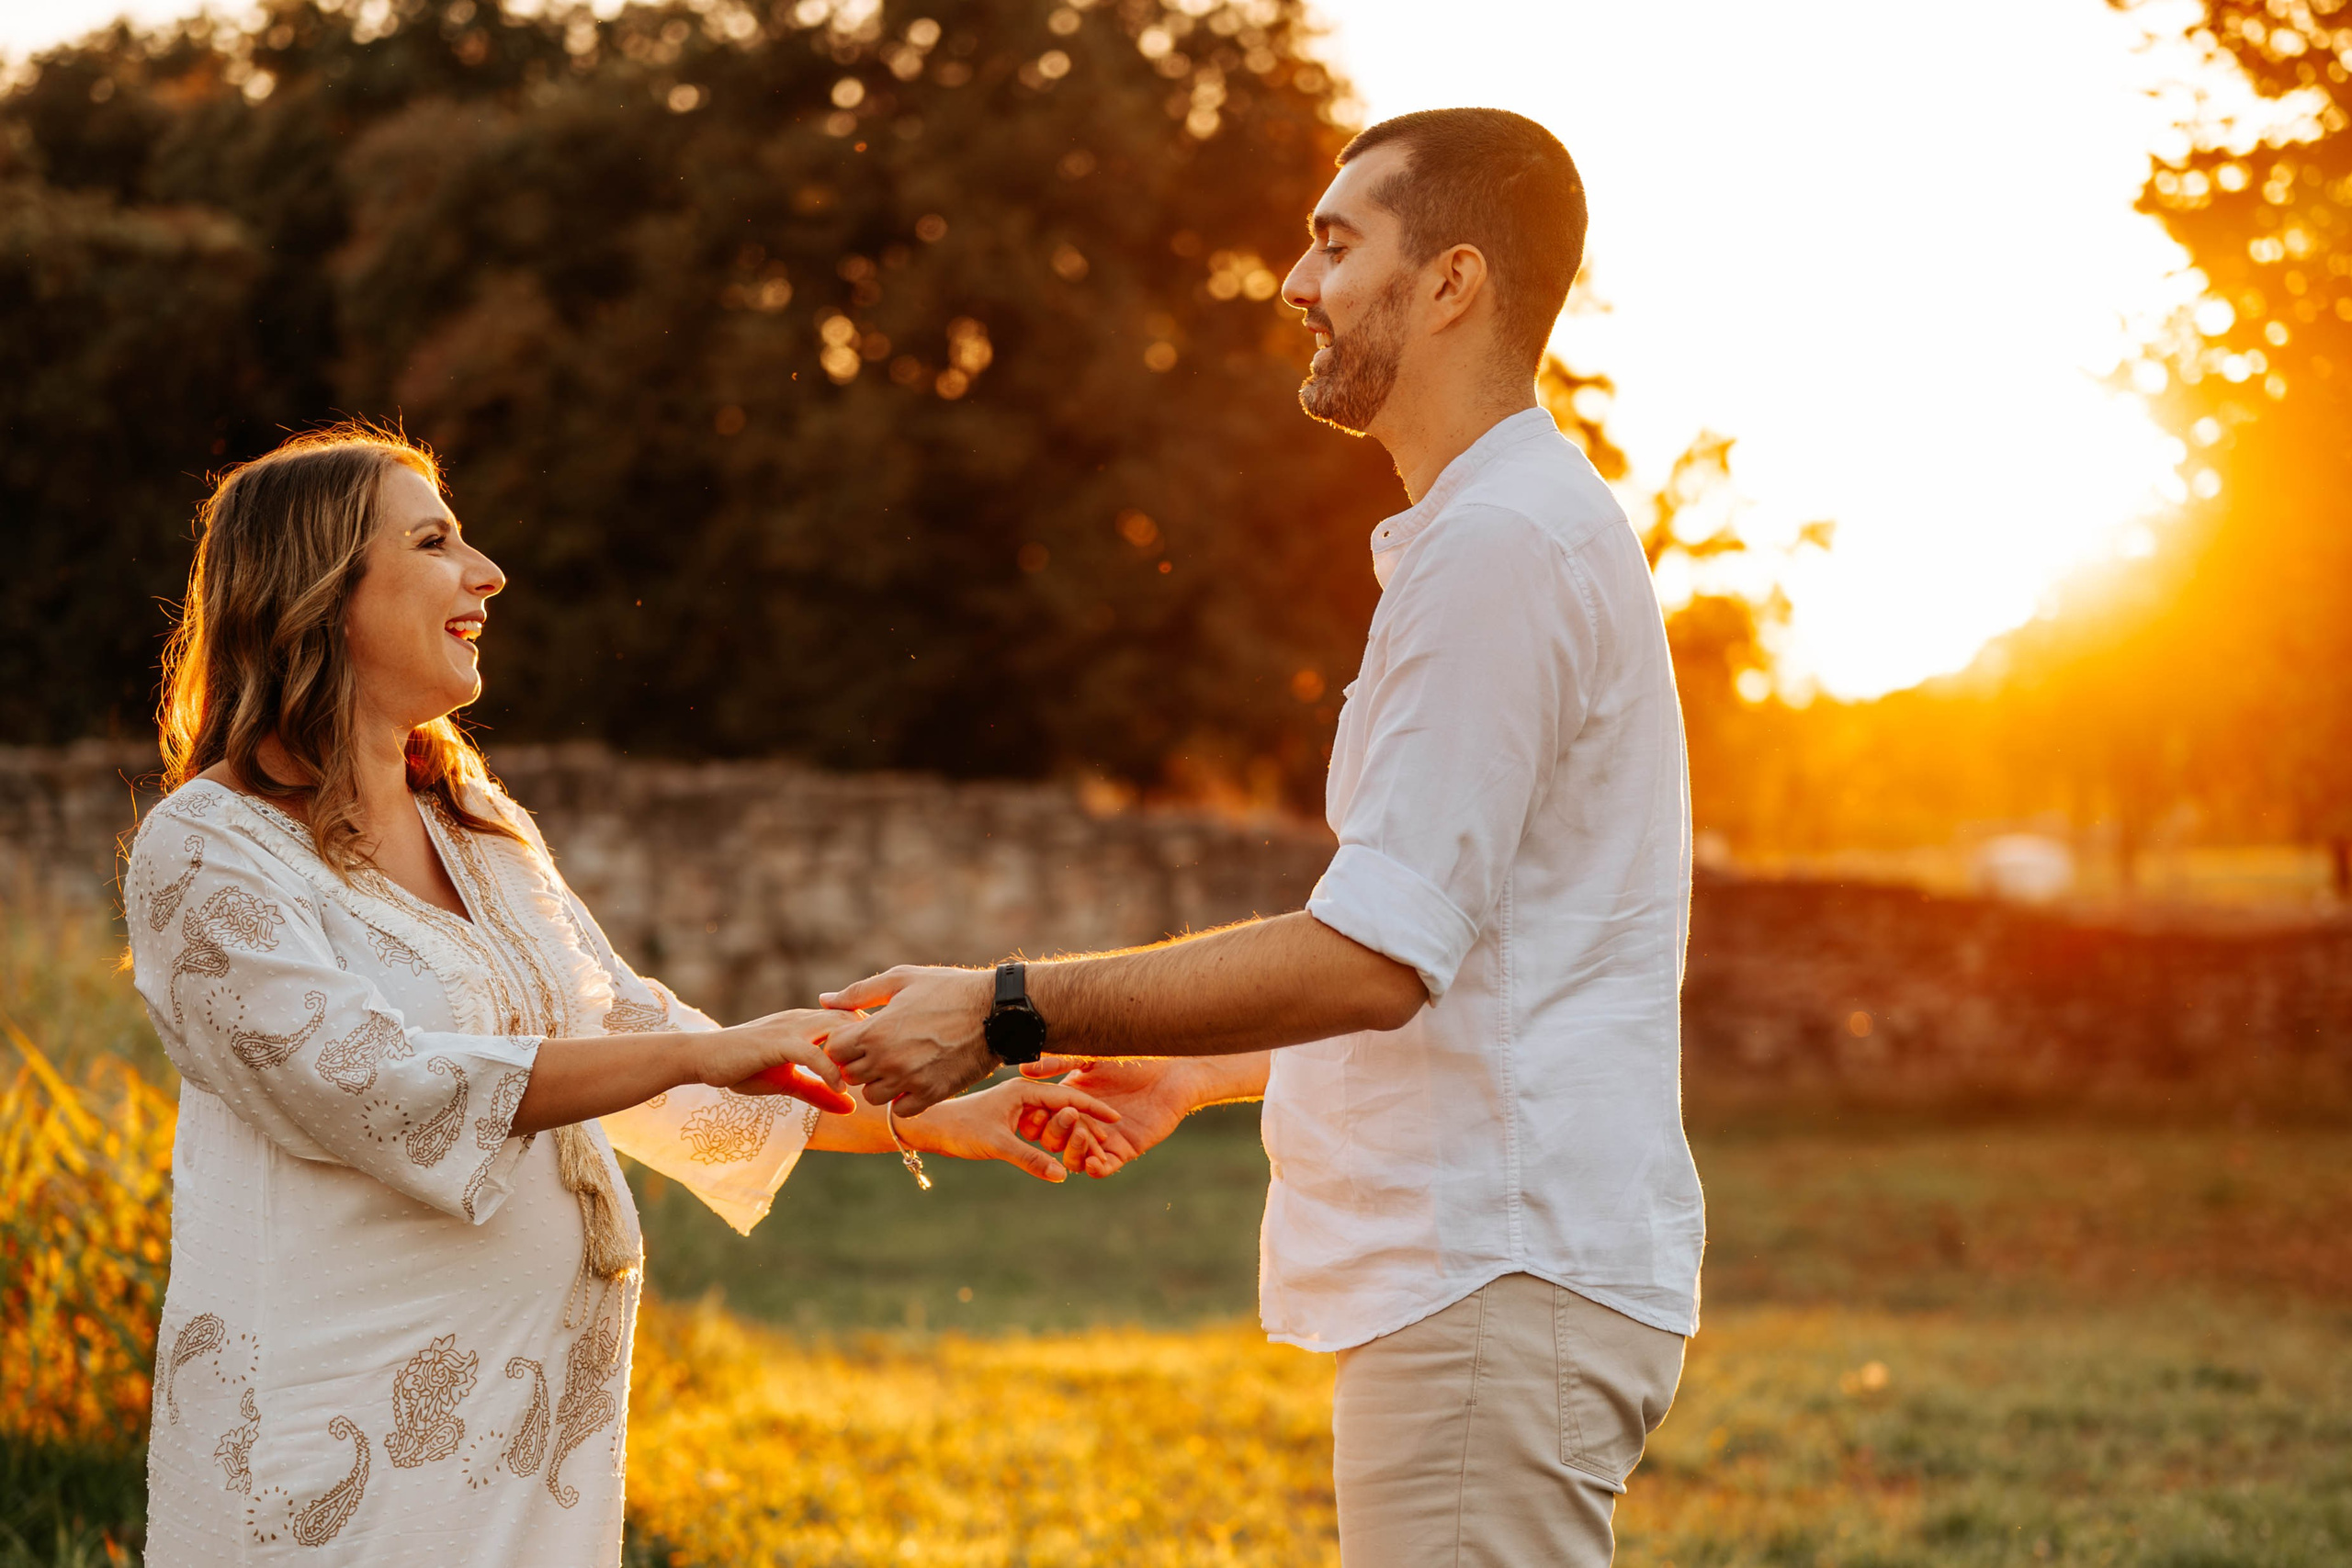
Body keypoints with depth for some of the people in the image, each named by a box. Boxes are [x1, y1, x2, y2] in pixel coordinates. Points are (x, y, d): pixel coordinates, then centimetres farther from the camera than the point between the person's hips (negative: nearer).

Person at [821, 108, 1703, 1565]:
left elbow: (1377, 955, -21)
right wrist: (1205, 1068, 23)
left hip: (1500, 1280, -11)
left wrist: (1008, 1013, -17)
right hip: (1484, 1258, 11)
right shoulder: (1523, 531, 20)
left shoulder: (1508, 543, -15)